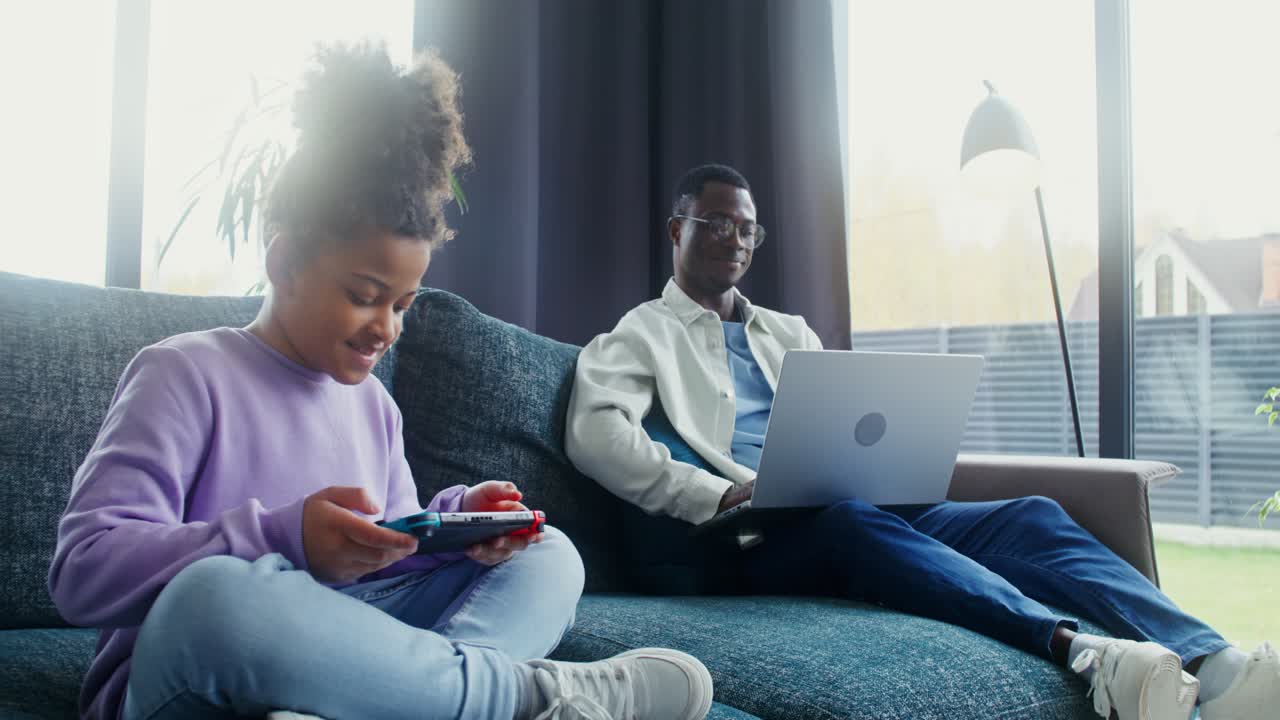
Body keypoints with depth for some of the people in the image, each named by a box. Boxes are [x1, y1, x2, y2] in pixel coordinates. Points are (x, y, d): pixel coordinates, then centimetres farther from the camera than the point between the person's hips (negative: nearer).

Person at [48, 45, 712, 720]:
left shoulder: (372, 402, 16)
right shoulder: (184, 374, -4)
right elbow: (81, 568, -15)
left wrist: (456, 517, -5)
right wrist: (285, 538, -28)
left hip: (334, 660, 6)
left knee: (548, 554, -2)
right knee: (216, 593, -40)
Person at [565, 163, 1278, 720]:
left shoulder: (789, 332, 30)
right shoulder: (643, 334, 10)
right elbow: (594, 433, -10)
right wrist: (723, 495, -20)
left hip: (861, 514, 6)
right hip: (740, 549, -5)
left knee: (1032, 513, -15)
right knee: (851, 518, -39)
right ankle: (1079, 649, -55)